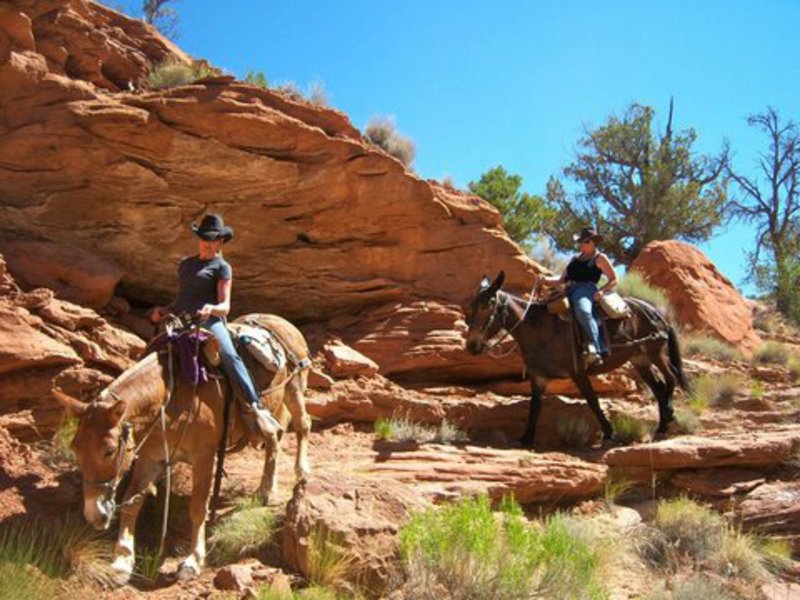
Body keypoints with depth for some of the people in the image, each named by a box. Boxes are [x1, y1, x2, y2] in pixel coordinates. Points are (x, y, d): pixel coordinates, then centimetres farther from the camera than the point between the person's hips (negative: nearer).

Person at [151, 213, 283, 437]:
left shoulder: (222, 267, 8)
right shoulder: (185, 264, 25)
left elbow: (225, 306, -1)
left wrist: (211, 309, -24)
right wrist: (163, 311, 10)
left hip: (209, 320, -6)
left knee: (229, 355, -30)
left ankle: (254, 407, -38)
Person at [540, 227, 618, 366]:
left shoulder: (600, 258, 12)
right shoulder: (575, 259, 29)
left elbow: (613, 280, 7)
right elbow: (562, 280, 28)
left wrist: (602, 291, -11)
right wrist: (545, 280, 11)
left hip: (585, 289, -8)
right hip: (569, 291, 8)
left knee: (583, 311, -38)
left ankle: (596, 350, -48)